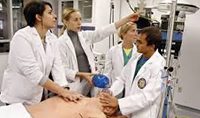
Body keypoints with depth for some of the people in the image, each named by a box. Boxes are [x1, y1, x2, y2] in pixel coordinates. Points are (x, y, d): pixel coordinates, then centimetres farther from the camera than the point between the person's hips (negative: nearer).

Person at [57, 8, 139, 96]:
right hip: (75, 86, -4)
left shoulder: (85, 35, 7)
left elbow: (103, 32, -4)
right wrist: (81, 74, -20)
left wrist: (127, 19, -10)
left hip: (89, 83, 5)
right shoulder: (61, 42, -8)